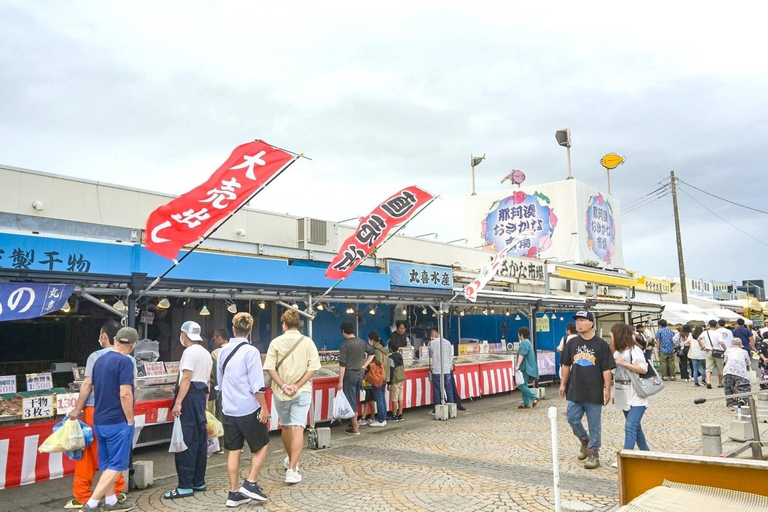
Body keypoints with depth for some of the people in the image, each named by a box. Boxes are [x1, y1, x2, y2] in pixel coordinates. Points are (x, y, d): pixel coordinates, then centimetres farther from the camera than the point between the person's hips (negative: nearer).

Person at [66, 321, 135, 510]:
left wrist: (77, 409, -2)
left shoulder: (96, 356, -7)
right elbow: (132, 387, 5)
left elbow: (87, 385, -9)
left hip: (95, 409, -4)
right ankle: (117, 492, 20)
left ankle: (81, 496, 13)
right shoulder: (129, 359, 5)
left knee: (87, 452, 7)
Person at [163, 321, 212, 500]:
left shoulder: (190, 352, -11)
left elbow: (186, 378, -19)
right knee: (200, 440, 12)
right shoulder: (206, 353, 18)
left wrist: (178, 402, -22)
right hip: (201, 396, 10)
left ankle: (185, 486, -4)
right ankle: (199, 482, 19)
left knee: (186, 441, -6)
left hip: (190, 397, -9)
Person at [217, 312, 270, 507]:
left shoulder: (223, 351, 4)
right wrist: (264, 407, -11)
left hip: (228, 409, 6)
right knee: (261, 445, 12)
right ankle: (250, 483, 5)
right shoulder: (250, 351, -15)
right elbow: (257, 385, -17)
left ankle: (234, 492, 16)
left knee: (233, 450, 12)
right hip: (248, 409, -6)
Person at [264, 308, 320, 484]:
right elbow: (313, 368, -10)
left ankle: (290, 460, 41)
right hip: (302, 392, -1)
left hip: (280, 392, 2)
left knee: (285, 427, 20)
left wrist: (283, 385, -9)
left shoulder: (276, 342, -4)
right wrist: (298, 385, -10)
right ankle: (292, 470, -11)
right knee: (298, 429, -2)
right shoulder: (307, 342, -4)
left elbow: (269, 367, -9)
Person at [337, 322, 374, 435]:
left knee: (351, 402, 0)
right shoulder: (362, 342, 5)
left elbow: (342, 364, -15)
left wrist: (340, 381, -13)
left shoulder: (345, 345, -14)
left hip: (349, 376, -6)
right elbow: (372, 353, 16)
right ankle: (353, 424, 26)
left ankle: (355, 429, 3)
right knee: (355, 401, 18)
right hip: (360, 375, 6)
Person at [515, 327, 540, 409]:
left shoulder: (524, 343, -14)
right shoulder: (528, 342, 19)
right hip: (527, 367, 11)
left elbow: (521, 355, -24)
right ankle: (526, 403, 12)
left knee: (520, 384, -10)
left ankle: (534, 397, -10)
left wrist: (517, 366, -30)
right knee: (524, 385, 11)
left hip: (525, 368, -11)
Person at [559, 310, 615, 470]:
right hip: (575, 391, 4)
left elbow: (607, 369, -5)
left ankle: (593, 452, 18)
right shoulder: (572, 343, 6)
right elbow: (566, 365, 12)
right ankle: (584, 440, 32)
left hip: (594, 392, -4)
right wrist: (563, 384, 9)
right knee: (572, 419, 6)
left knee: (594, 424, 5)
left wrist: (607, 389, -8)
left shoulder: (601, 344, -6)